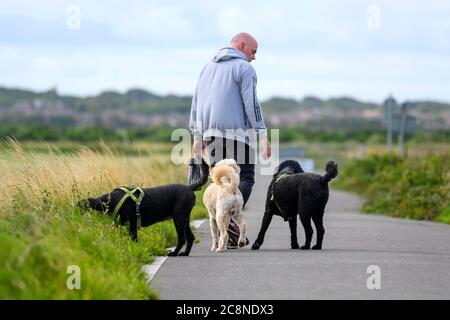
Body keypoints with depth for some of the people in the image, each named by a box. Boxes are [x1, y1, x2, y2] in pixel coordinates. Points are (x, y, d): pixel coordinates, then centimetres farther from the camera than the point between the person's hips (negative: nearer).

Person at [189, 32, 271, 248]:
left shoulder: (209, 67, 20)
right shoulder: (244, 68, -2)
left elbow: (196, 103, 19)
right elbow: (252, 104, -11)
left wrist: (198, 137, 20)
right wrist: (263, 135, -11)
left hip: (210, 133, 7)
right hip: (237, 133, -7)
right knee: (245, 178, -4)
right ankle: (230, 219, -25)